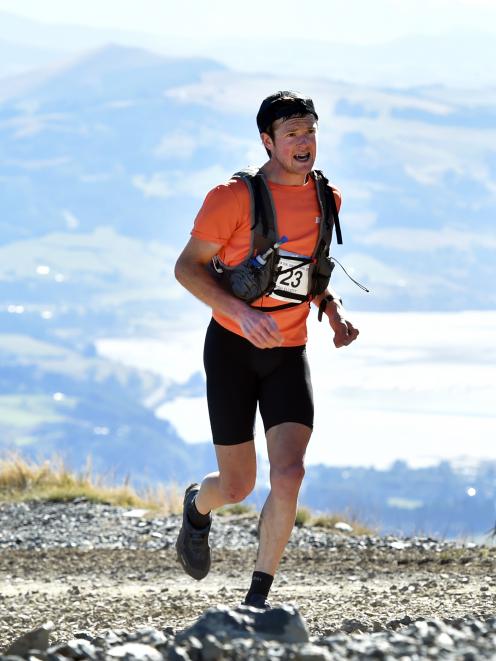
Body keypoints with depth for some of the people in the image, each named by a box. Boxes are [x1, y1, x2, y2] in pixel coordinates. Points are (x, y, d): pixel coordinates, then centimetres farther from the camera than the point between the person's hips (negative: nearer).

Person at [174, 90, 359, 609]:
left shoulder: (325, 198, 4)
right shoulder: (234, 197, -14)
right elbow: (188, 267, -10)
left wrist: (333, 311, 2)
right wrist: (243, 313, -23)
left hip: (288, 353, 4)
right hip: (232, 347, -3)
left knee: (289, 474, -16)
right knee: (238, 486, 2)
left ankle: (258, 596, -5)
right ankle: (197, 506, 41)